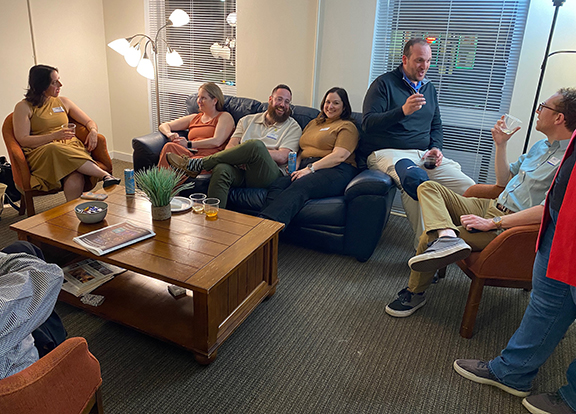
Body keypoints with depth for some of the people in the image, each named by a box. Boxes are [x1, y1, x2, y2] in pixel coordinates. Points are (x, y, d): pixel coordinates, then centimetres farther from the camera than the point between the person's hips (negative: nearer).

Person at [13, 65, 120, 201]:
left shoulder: (63, 102, 20)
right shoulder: (23, 107, 7)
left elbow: (89, 122, 23)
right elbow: (22, 140, -3)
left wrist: (93, 132, -3)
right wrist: (54, 136, -16)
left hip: (71, 147, 3)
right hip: (41, 152, -2)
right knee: (54, 150, -42)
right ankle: (105, 175, -45)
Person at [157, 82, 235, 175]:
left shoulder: (225, 117, 13)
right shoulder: (194, 118, 30)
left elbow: (216, 142, -6)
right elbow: (163, 126, 31)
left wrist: (188, 144, -6)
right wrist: (169, 134, 5)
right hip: (189, 154, 5)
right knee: (169, 146, -30)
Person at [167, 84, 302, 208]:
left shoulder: (293, 127, 14)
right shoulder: (248, 120, 24)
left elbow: (282, 157, -1)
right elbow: (231, 146, 13)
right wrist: (239, 158, -10)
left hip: (267, 174, -2)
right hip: (241, 169, 3)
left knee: (256, 144, -34)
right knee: (221, 169, -35)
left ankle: (197, 164, -21)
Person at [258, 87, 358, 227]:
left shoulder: (347, 127, 9)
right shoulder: (313, 123, 31)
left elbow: (339, 156, -6)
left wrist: (310, 168, -15)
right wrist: (296, 163, 6)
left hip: (335, 170, -6)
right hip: (306, 169, 6)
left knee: (299, 187, -37)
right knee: (276, 186, -27)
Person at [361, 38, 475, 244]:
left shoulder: (430, 88, 23)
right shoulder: (384, 83, 2)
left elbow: (436, 125, 29)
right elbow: (368, 122, -10)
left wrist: (435, 148, 7)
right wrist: (403, 111, -23)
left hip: (424, 154, 7)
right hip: (388, 152, -6)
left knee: (468, 187, -15)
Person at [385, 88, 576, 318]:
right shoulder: (540, 145, 17)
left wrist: (492, 223, -24)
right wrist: (501, 145, 12)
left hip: (507, 230, -9)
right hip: (491, 207, 9)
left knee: (429, 237, -20)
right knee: (428, 187, -6)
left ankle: (415, 293, 0)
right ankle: (447, 236, -33)